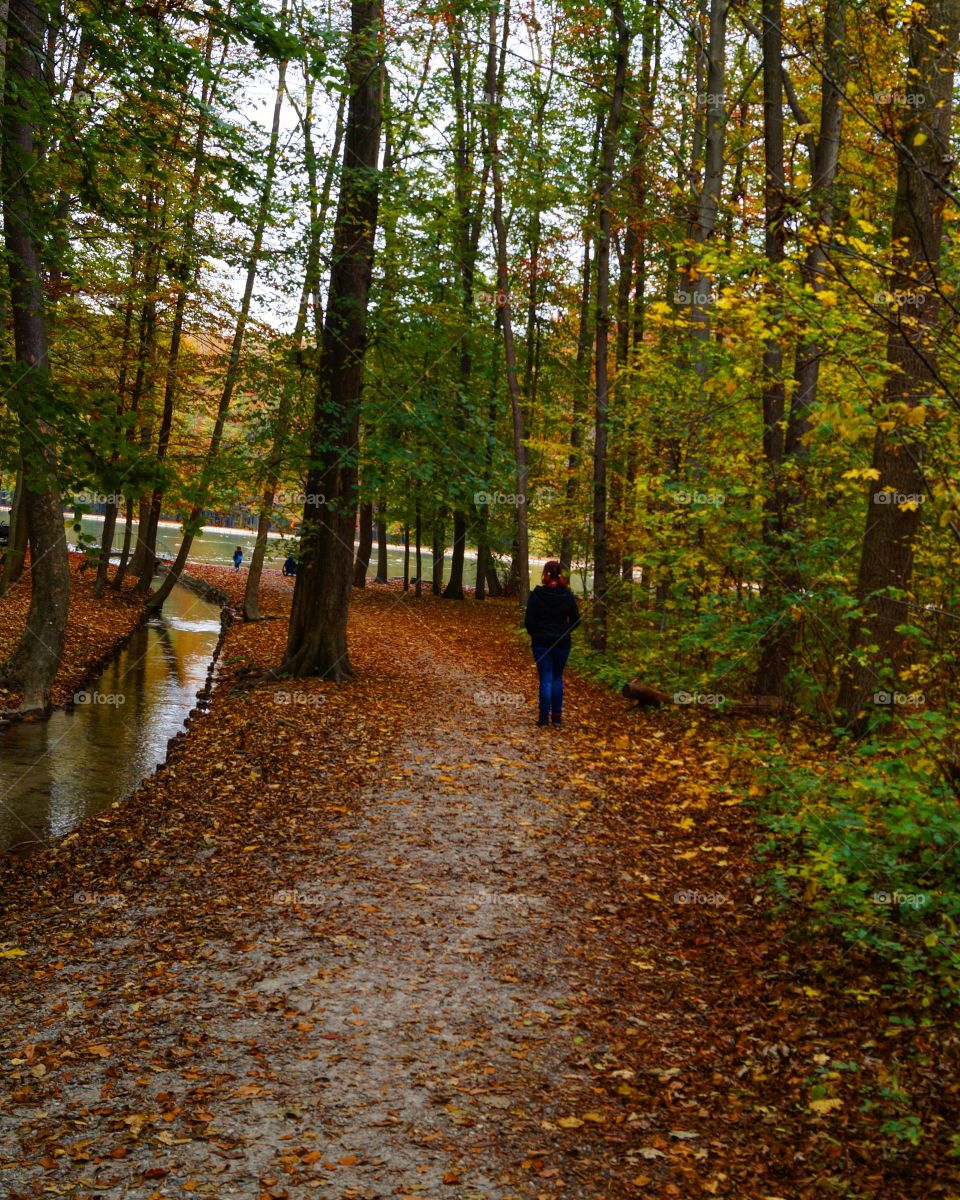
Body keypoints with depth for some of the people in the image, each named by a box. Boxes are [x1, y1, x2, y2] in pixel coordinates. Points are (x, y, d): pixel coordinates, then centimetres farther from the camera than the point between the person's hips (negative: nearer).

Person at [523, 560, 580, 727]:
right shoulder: (567, 595, -5)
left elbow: (528, 621, -9)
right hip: (562, 643, 2)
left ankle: (544, 717, -1)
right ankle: (556, 715, 14)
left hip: (541, 642, -2)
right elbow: (575, 620, 0)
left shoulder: (537, 594, -11)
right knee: (557, 678, 14)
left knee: (545, 679, 2)